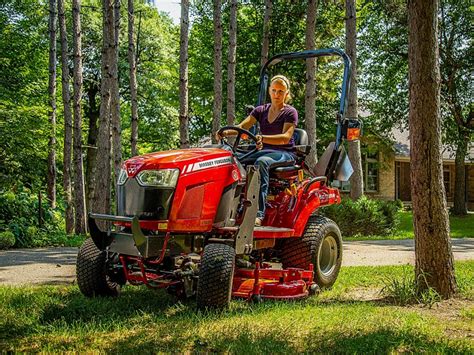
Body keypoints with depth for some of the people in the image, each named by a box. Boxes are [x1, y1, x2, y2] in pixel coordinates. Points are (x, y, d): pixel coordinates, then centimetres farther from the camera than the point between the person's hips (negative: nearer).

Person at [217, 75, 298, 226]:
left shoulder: (290, 112, 2)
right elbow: (242, 126, 3)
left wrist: (263, 138, -32)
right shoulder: (261, 110, 16)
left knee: (261, 162, -39)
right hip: (264, 151, 5)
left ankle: (258, 214, -47)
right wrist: (227, 132, -20)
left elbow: (286, 137, -14)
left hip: (285, 154, -5)